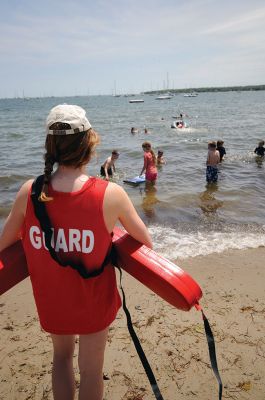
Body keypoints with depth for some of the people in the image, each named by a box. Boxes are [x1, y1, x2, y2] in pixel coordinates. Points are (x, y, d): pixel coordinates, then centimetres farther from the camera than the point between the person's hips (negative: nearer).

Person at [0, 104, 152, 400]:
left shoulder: (29, 192, -18)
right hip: (94, 301, -2)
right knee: (91, 369, 21)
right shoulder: (110, 194, -23)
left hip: (50, 300, 3)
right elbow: (146, 243, -9)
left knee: (61, 356, 31)